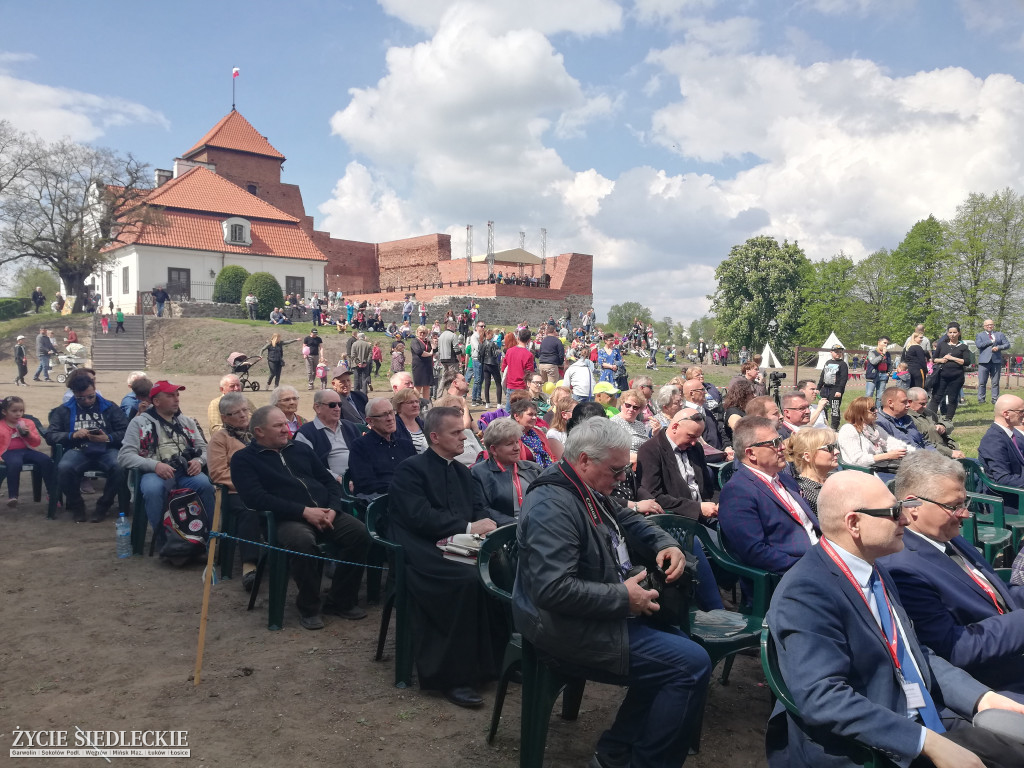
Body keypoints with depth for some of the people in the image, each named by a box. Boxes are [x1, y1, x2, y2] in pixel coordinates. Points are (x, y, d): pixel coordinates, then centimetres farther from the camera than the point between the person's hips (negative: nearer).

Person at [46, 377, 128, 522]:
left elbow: (125, 432, 3)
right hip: (78, 450, 1)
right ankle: (76, 505, -4)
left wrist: (108, 438, -16)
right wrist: (72, 435, -9)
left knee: (120, 467, -34)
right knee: (64, 468, -34)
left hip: (105, 449, -1)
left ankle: (103, 505, -8)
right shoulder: (64, 410, 15)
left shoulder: (109, 407, 12)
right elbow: (50, 435, 8)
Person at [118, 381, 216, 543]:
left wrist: (198, 461, -6)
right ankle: (162, 538, -18)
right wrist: (155, 465, -17)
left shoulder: (187, 421, 22)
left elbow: (204, 448, 19)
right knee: (153, 489, -37)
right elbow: (124, 456, -1)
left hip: (186, 471, 3)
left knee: (205, 484, -31)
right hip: (155, 473, -2)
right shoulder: (139, 422, 10)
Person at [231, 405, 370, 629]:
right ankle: (309, 607, -13)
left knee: (360, 533, -20)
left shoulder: (300, 448, 19)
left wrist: (333, 508, -4)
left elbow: (329, 480, 18)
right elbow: (255, 498, -13)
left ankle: (341, 600, -3)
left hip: (324, 512, 5)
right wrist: (304, 511, -19)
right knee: (303, 541, -38)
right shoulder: (243, 459, 2)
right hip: (287, 518, -5)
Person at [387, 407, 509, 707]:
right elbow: (420, 517, -17)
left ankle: (499, 656, -6)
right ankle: (454, 676, -23)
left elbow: (478, 509, 12)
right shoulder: (410, 469, -4)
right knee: (469, 579, -33)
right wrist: (467, 528, -19)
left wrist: (483, 526, -12)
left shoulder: (461, 471, 20)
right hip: (423, 552, -7)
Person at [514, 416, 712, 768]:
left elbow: (629, 522, 22)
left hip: (601, 614, 11)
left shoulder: (589, 493, 8)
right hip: (570, 630, -11)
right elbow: (553, 589, -33)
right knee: (693, 664, -13)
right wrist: (623, 598, -23)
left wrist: (666, 544, 0)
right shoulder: (552, 505, -25)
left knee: (677, 646, 18)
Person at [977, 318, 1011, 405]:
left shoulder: (1000, 334, 17)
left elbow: (1007, 344, 9)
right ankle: (981, 399, 1)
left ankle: (995, 399, 7)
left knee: (995, 382, 3)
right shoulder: (980, 335, 11)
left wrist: (998, 347, -9)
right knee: (982, 382, -3)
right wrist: (991, 341, -6)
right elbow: (978, 345, -7)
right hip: (984, 361, -2)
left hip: (996, 361, 2)